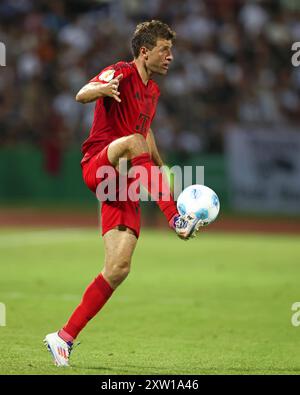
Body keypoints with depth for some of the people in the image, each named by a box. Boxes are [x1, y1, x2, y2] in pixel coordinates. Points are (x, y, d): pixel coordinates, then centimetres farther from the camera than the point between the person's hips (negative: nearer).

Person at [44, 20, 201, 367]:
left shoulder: (152, 91, 19)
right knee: (132, 142, -40)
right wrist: (102, 89, -48)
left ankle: (65, 337, 2)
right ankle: (176, 220, -45)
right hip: (97, 166, -7)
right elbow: (82, 95, -26)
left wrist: (161, 171, 40)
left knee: (118, 268, -5)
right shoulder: (121, 74, -6)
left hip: (124, 183, 7)